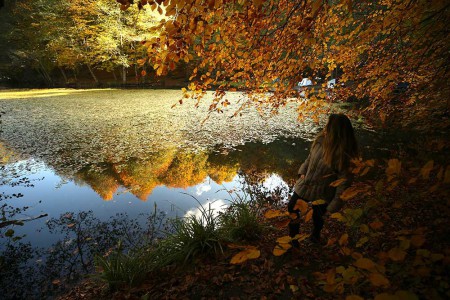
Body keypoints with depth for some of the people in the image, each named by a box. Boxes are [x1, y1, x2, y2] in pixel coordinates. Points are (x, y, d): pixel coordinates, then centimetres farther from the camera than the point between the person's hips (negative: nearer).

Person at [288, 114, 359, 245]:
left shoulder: (343, 154, -29)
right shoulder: (320, 140, -12)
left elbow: (344, 182, -21)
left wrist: (333, 206, -16)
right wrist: (303, 172, 0)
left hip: (322, 193, -6)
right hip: (305, 185, 6)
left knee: (318, 216, 20)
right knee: (292, 208, 22)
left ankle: (315, 236, 51)